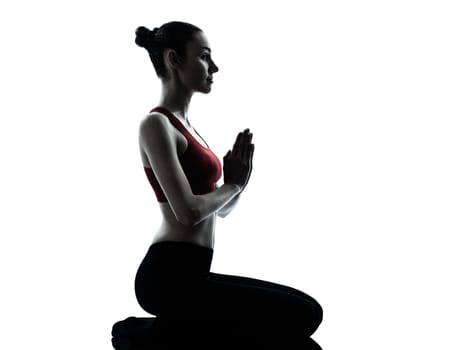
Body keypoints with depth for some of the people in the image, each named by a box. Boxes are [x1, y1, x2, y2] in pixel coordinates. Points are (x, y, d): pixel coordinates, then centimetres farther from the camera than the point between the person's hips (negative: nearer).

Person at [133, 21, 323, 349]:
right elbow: (188, 211, -21)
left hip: (189, 276, 9)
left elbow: (220, 210, 21)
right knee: (303, 315, -13)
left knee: (304, 308, 6)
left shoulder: (185, 126, 18)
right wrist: (231, 184, -3)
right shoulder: (156, 124, -11)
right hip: (169, 278, -9)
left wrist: (238, 181, 0)